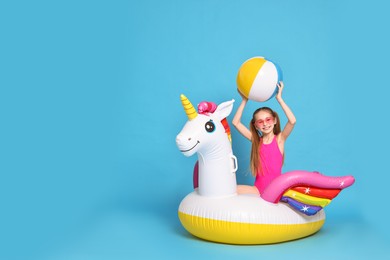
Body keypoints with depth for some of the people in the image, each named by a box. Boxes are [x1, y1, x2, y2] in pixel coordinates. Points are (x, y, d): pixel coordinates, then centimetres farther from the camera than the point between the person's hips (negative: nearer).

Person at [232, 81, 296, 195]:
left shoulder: (279, 139, -1)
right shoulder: (256, 140, 5)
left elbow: (292, 121, -19)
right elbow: (236, 122, 1)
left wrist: (279, 98, -14)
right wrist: (244, 100, 1)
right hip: (259, 189, 1)